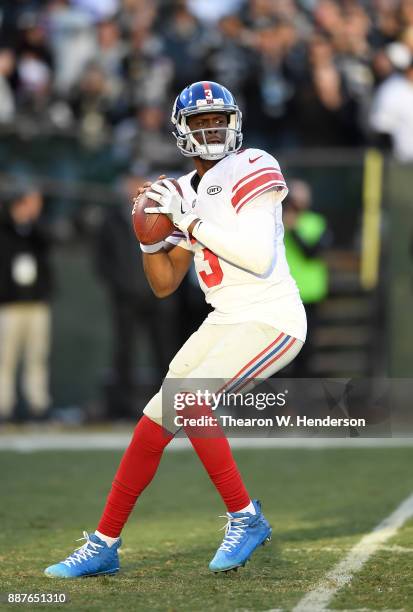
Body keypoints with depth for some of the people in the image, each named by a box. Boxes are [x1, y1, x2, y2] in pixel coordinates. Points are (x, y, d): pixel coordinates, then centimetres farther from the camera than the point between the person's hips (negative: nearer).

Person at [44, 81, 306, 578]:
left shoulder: (252, 171, -10)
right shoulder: (187, 192, 14)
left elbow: (259, 257, -23)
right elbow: (164, 284, 15)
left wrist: (190, 222, -19)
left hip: (271, 322, -8)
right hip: (225, 322, 8)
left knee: (186, 401, -25)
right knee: (153, 423, 3)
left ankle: (245, 518, -11)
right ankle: (103, 545, 12)